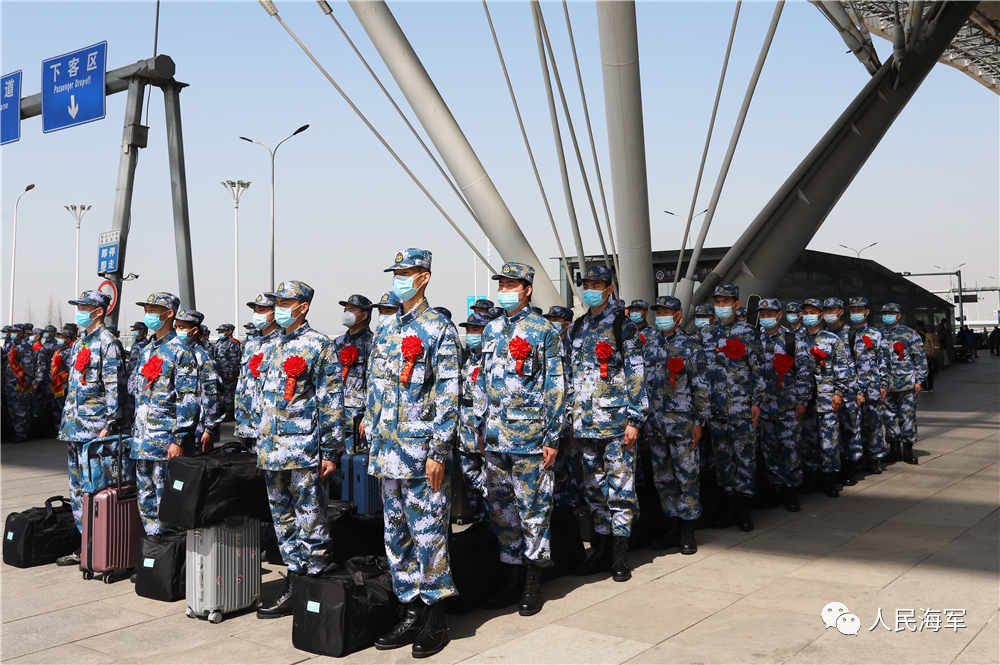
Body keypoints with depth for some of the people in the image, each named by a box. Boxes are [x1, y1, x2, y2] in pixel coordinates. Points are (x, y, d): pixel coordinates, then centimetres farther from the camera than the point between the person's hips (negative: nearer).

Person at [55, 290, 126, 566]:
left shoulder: (108, 342, -10)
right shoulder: (80, 343, 17)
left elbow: (115, 387, -16)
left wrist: (109, 425, -20)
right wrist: (66, 422, 18)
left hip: (94, 428, -9)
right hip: (74, 428, 9)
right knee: (77, 488, 13)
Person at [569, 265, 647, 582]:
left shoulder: (622, 325, -4)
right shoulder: (579, 326, 14)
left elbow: (636, 375, -7)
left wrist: (635, 419, -13)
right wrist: (571, 416, 15)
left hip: (616, 420, -6)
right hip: (586, 421, 6)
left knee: (620, 486, -1)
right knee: (594, 487, 11)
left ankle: (620, 556, 6)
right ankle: (601, 550, 20)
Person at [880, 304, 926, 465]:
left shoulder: (910, 334, 1)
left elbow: (920, 358, 1)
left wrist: (918, 380, -4)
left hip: (907, 384, -3)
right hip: (886, 384, 3)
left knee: (908, 416, -1)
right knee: (890, 416, 7)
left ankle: (908, 450, 8)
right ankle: (894, 449, 17)